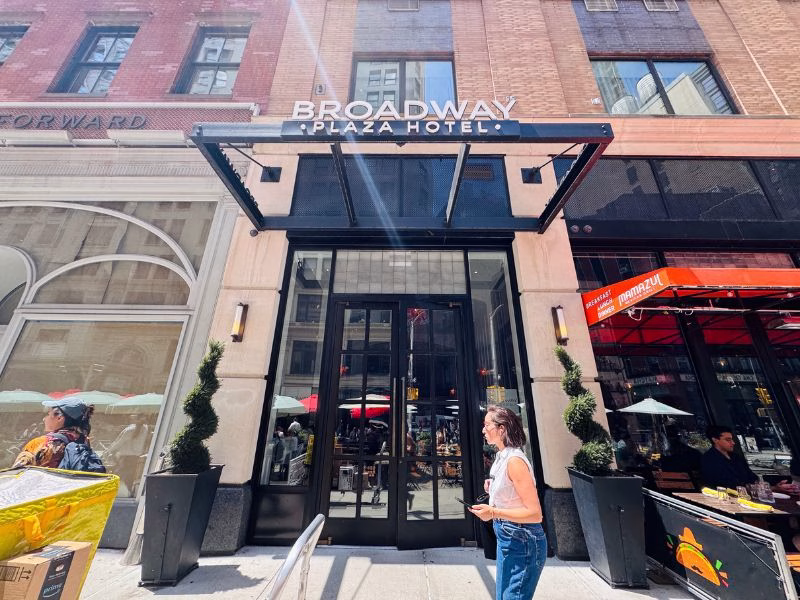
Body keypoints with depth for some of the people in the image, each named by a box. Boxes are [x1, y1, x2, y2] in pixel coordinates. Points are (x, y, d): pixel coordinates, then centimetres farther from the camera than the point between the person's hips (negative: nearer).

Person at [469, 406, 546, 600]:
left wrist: (493, 513, -29)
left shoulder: (514, 460, -25)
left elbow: (535, 514, -25)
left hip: (522, 542, -9)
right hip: (506, 538, 9)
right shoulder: (502, 457, 4)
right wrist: (493, 489, 2)